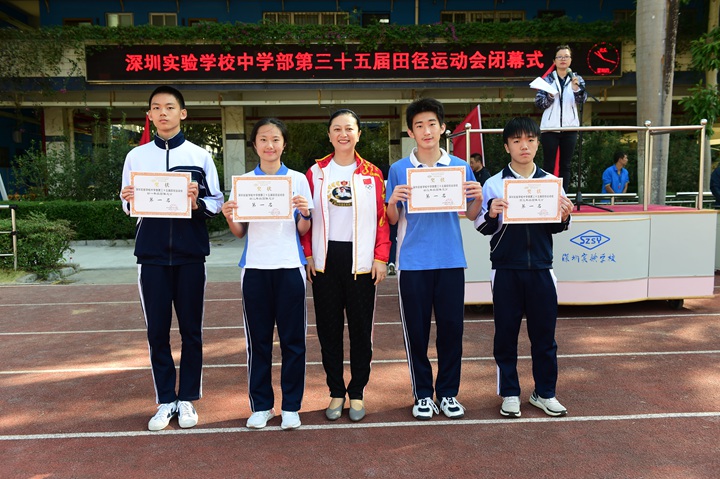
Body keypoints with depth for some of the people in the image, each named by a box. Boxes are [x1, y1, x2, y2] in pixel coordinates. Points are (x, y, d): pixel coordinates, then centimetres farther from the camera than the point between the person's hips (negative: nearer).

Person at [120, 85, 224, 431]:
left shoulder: (199, 155, 5)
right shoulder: (136, 156, 9)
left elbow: (217, 202, 3)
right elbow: (127, 207, 11)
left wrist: (198, 203, -17)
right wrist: (129, 201, -11)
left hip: (190, 254, -1)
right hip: (152, 254, 1)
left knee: (191, 330, 6)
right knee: (157, 331, 6)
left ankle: (188, 399, 19)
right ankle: (165, 401, 19)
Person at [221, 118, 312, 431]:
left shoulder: (298, 180, 5)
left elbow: (303, 231, 5)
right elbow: (240, 233, 10)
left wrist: (305, 213, -15)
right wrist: (229, 217, -10)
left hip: (289, 267, -1)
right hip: (255, 268, 1)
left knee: (293, 339, 3)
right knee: (257, 339, 6)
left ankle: (291, 406, 16)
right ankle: (261, 406, 20)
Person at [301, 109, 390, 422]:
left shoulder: (372, 174, 4)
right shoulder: (316, 172, 6)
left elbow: (382, 217, 2)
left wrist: (381, 257, -5)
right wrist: (308, 254, -2)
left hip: (361, 260, -1)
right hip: (325, 259, 1)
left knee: (361, 328, 5)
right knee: (328, 327, 7)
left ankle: (357, 393, 21)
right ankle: (336, 392, 21)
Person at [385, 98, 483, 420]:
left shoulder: (460, 167, 6)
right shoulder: (399, 170, 3)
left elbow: (471, 215, 10)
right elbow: (392, 220, 5)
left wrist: (478, 197, -10)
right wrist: (393, 202, -15)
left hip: (451, 260, 1)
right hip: (413, 261, -1)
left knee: (451, 327, 6)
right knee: (416, 329, 5)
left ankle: (448, 392, 22)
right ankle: (422, 393, 21)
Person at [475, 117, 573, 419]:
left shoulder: (551, 182, 6)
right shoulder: (493, 184, 0)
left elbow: (554, 228, 11)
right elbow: (482, 228, 0)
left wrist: (564, 218, -10)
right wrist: (491, 215, -21)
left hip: (540, 269, 2)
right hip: (506, 269, -2)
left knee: (544, 333, 9)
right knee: (506, 333, 7)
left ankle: (545, 393, 25)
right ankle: (510, 393, 21)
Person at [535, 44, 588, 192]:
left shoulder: (577, 79, 7)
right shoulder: (547, 79, 4)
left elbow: (582, 99, -9)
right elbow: (538, 103, 0)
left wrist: (576, 88, -29)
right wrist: (550, 96, -19)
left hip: (570, 127, 2)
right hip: (550, 127, -2)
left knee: (565, 165, 6)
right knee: (549, 165, -1)